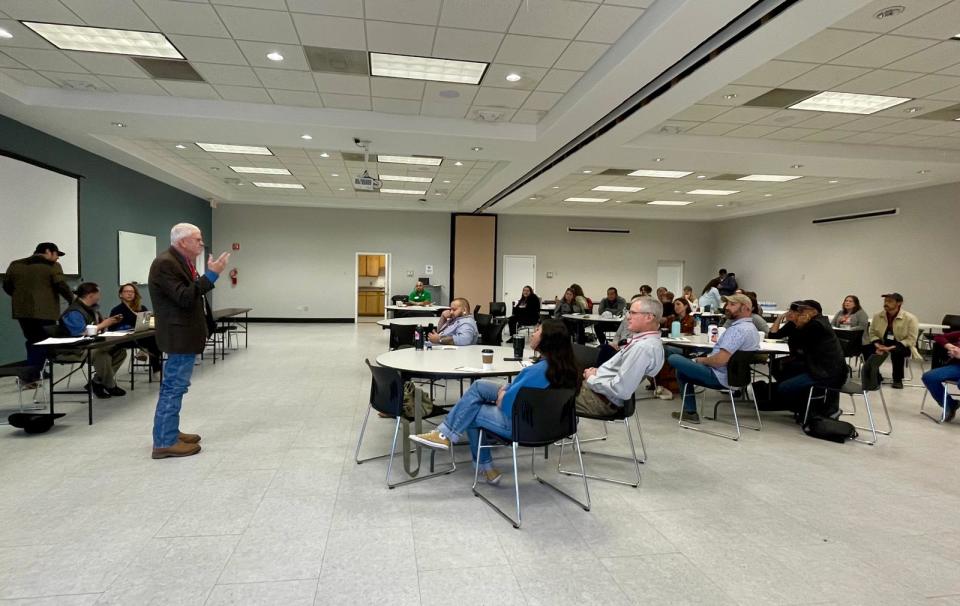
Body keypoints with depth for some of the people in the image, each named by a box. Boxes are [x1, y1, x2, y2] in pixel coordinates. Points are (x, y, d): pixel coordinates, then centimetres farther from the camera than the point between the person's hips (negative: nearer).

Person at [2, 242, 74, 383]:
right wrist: (72, 301, 1)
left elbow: (7, 286, 16)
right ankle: (31, 377, -2)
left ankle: (32, 374, 26)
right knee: (42, 344, 2)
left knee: (32, 342, 20)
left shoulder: (16, 265, 13)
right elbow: (62, 286, -12)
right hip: (45, 311, -6)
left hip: (22, 311, 6)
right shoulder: (52, 266, -6)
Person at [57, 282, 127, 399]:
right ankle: (110, 386, -12)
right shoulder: (74, 312, -17)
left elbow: (96, 326, 24)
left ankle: (97, 382, -2)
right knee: (103, 355, -36)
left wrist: (110, 322, 6)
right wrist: (102, 325, -19)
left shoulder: (91, 308, 10)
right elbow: (81, 333, -28)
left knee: (120, 351, -7)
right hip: (72, 350, -9)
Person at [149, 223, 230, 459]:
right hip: (179, 335, -11)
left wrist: (210, 274, 7)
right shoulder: (165, 263, -18)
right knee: (173, 387, -5)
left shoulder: (180, 261, 13)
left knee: (175, 386, 17)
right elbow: (184, 297, -25)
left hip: (185, 333, 11)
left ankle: (170, 432, 27)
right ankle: (165, 442, 2)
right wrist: (211, 274, -24)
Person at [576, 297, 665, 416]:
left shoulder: (644, 347, -26)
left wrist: (592, 378, -13)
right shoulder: (645, 339, 5)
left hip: (603, 399, -9)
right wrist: (597, 371, 3)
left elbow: (620, 390, -28)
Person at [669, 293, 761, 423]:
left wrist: (702, 360, -9)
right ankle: (690, 412, 18)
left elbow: (720, 360, -30)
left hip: (720, 378, -11)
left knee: (674, 359, -6)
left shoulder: (737, 329, -22)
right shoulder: (752, 328, 12)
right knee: (682, 369, 23)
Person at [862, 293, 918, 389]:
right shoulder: (877, 316, -1)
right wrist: (877, 344, -15)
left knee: (897, 352, -38)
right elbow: (872, 333, 6)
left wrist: (893, 347, -27)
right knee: (866, 348, -24)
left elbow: (911, 339, -16)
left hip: (902, 346, -4)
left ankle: (898, 379, -12)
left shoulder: (910, 318, -13)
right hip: (883, 344, 4)